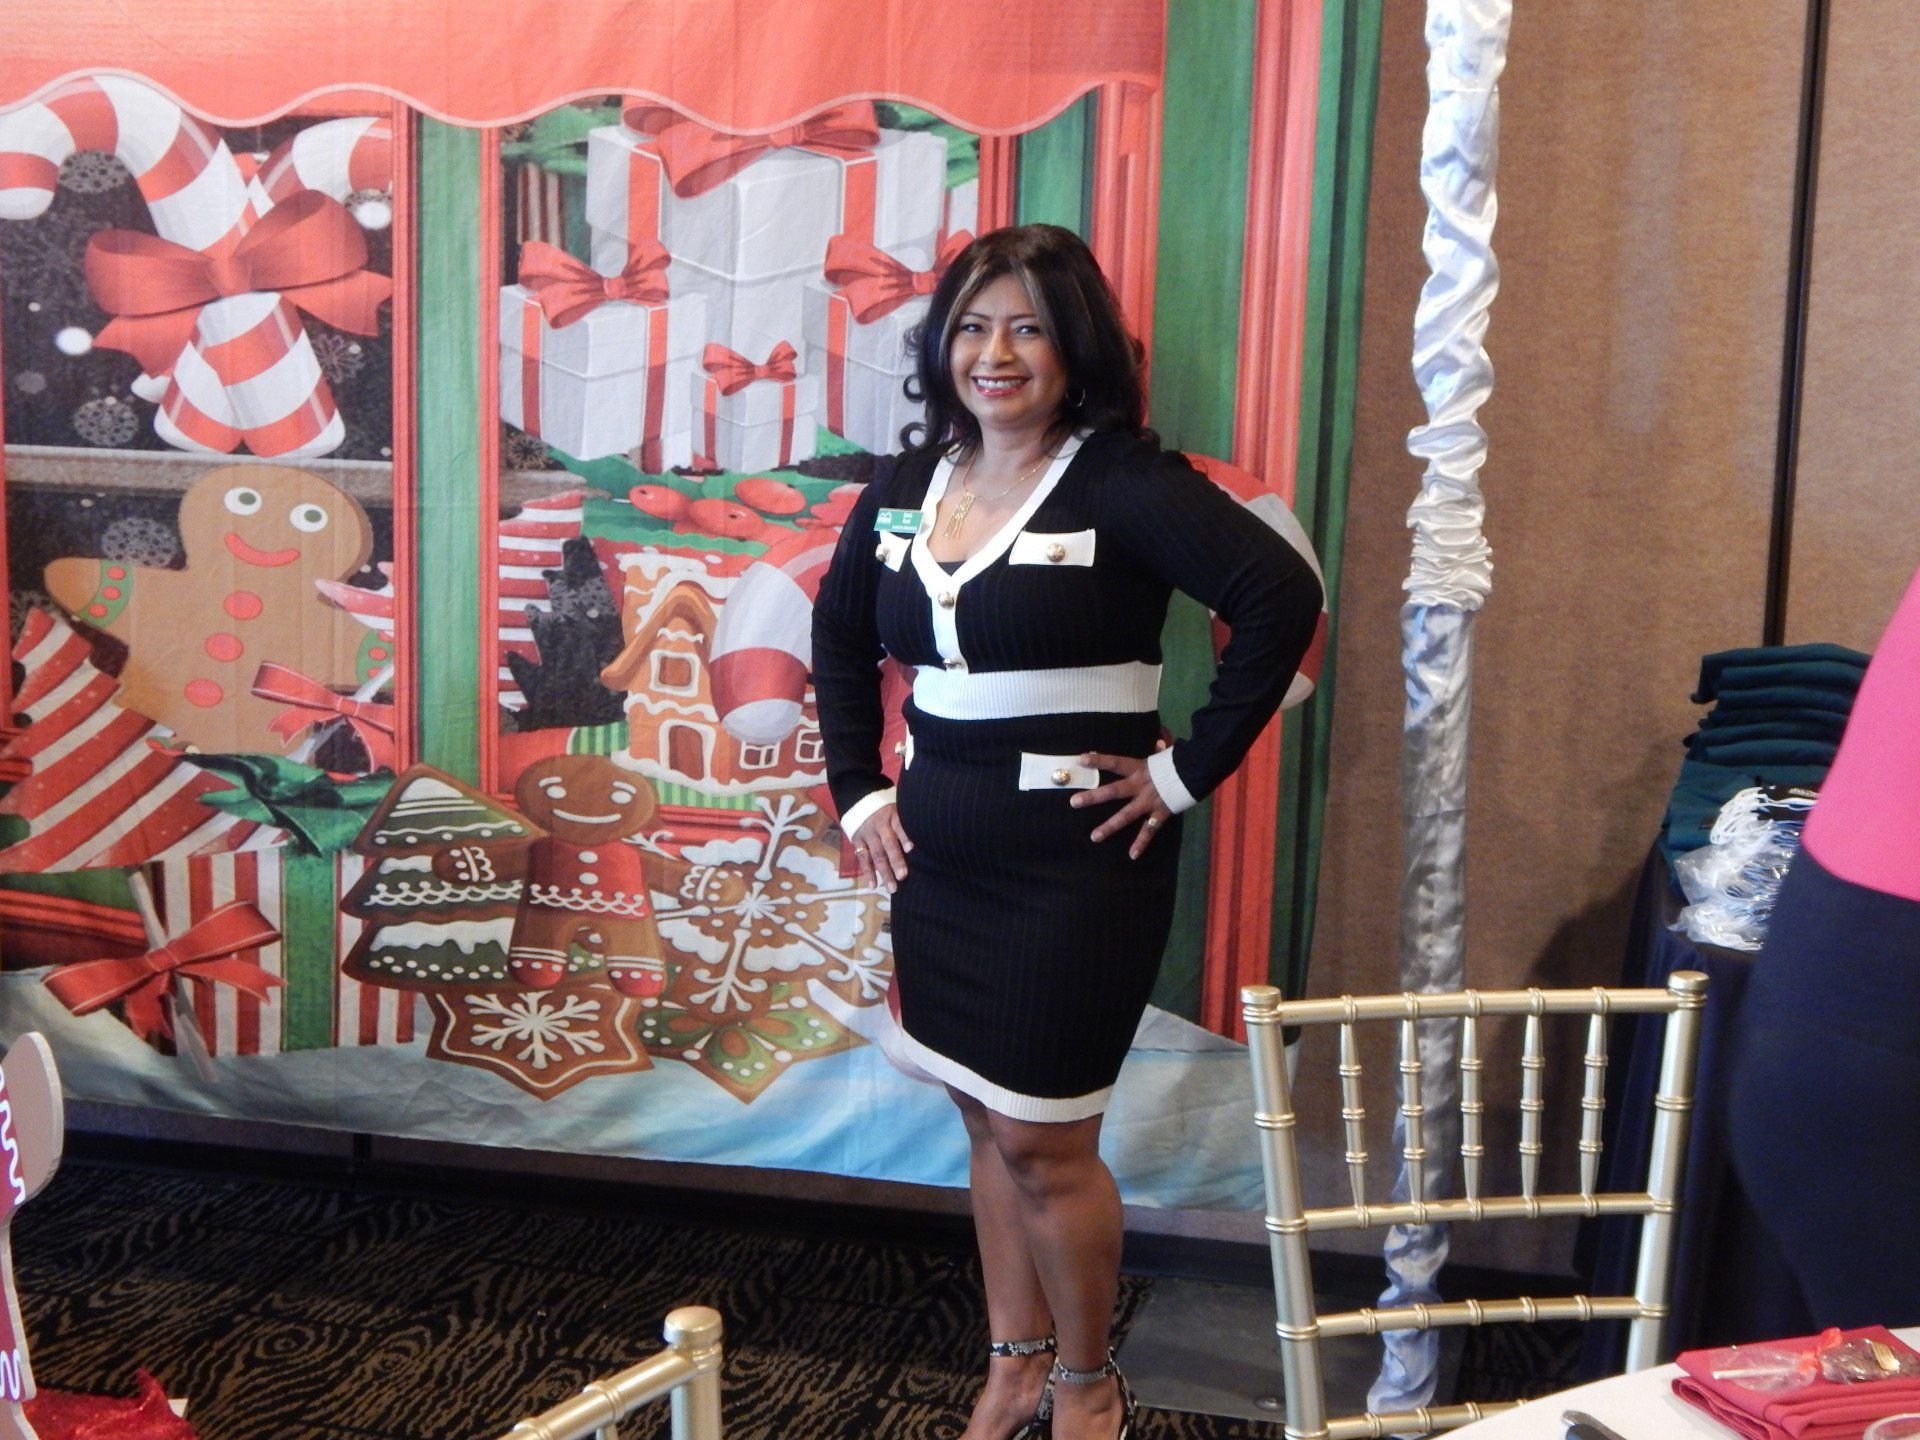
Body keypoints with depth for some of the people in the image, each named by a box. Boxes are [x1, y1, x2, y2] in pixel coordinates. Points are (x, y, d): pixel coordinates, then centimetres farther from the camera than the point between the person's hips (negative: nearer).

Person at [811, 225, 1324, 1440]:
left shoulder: (1124, 482, -13)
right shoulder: (908, 485, 6)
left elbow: (1282, 595, -22)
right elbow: (840, 634, 21)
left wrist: (1190, 770, -18)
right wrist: (858, 790, 13)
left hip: (1078, 865, -6)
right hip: (940, 862, 6)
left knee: (1043, 1141, 2)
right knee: (988, 1121, 17)